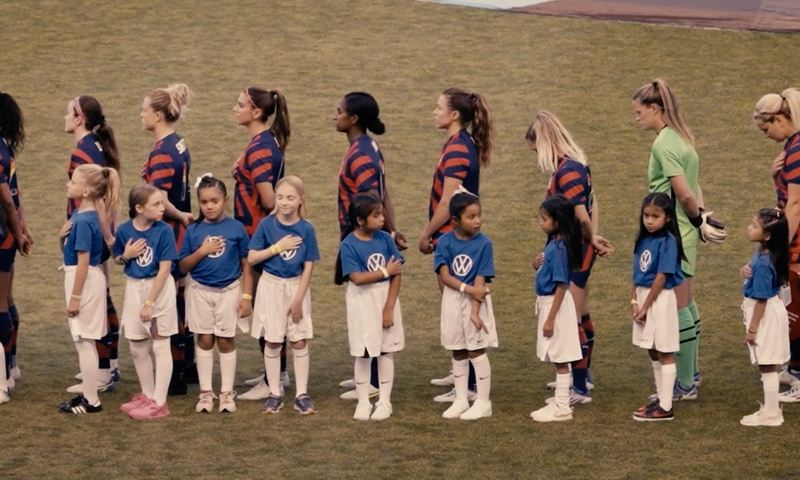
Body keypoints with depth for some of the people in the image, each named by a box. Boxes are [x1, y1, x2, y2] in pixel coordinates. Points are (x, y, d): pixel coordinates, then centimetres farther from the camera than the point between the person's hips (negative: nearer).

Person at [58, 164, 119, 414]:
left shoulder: (84, 221, -21)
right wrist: (66, 233, 2)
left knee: (84, 341, -1)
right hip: (86, 280, 10)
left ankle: (92, 401, 6)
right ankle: (88, 394, 26)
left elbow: (83, 261, -21)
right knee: (85, 342, 17)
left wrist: (75, 297, -18)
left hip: (84, 281, -10)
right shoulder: (81, 214, 7)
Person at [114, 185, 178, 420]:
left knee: (160, 346, 0)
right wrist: (126, 255, -13)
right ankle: (147, 395, 27)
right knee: (137, 348, 12)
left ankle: (159, 402, 3)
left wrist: (150, 302, -17)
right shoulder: (125, 230, -5)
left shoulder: (164, 231, -15)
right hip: (134, 288, 4)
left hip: (160, 288, -4)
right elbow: (117, 259, 11)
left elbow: (164, 269, -15)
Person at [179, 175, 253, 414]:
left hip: (229, 291, -1)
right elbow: (183, 267, 0)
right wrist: (202, 251, -15)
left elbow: (246, 266, -2)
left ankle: (227, 393, 12)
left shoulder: (236, 228, -6)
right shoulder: (193, 230, -2)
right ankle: (206, 392, 14)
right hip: (200, 291, 2)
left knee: (226, 341, 5)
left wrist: (246, 296, -5)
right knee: (204, 340, 7)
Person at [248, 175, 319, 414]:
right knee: (272, 342, 5)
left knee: (299, 341, 2)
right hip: (271, 286, 0)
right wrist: (278, 247, -16)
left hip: (297, 286, 0)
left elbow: (308, 266, -5)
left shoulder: (306, 229, -7)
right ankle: (274, 394, 13)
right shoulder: (267, 225, -6)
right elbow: (252, 258, -6)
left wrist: (298, 299, -9)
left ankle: (302, 394, 8)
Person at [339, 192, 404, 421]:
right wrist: (386, 271, -15)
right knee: (363, 353, 4)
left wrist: (389, 308, -9)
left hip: (387, 298, 2)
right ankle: (363, 402, 15)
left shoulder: (385, 239, -4)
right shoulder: (348, 245, -12)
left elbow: (396, 275, -4)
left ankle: (385, 402, 16)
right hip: (362, 301, -2)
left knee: (387, 351, 7)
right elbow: (357, 278, -19)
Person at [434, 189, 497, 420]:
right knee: (457, 352, 12)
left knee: (477, 351, 0)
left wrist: (475, 312, -17)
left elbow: (480, 281, -13)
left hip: (475, 302, -3)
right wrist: (468, 289, -23)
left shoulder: (483, 243, -10)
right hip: (452, 301, 3)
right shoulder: (445, 242, -5)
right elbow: (444, 276, -11)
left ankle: (483, 402, 8)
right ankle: (461, 400, 22)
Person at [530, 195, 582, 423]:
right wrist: (540, 263, 6)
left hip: (556, 304, -10)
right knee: (557, 359, 16)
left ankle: (562, 408, 5)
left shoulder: (560, 248, -21)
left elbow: (561, 285, -21)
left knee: (560, 358, -2)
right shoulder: (553, 243, 7)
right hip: (547, 301, 10)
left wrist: (551, 318, -20)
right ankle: (560, 403, 24)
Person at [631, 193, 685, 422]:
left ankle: (665, 407, 0)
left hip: (661, 299, -8)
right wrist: (635, 301, -1)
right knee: (653, 352, 15)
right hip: (644, 297, 8)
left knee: (665, 353, -2)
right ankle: (660, 399, 26)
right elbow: (637, 274, 10)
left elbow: (661, 277, -17)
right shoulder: (643, 240, 7)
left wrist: (646, 306, -15)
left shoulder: (668, 241, -15)